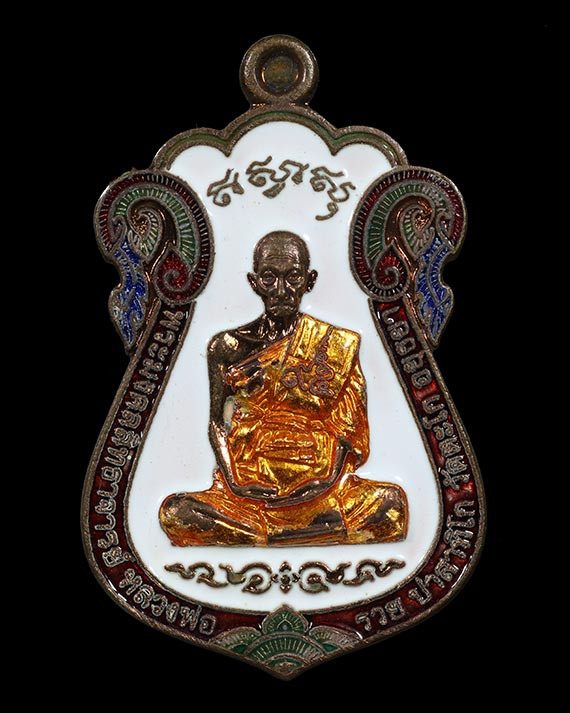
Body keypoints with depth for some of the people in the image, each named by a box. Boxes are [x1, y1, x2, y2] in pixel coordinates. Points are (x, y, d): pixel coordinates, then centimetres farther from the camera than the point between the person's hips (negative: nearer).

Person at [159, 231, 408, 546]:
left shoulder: (337, 346, 4)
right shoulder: (227, 347, 5)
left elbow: (348, 426, 4)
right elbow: (217, 423, 6)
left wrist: (330, 476, -12)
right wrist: (234, 481, -9)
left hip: (318, 484, 0)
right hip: (248, 489, 0)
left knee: (392, 503, -26)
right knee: (176, 513, -25)